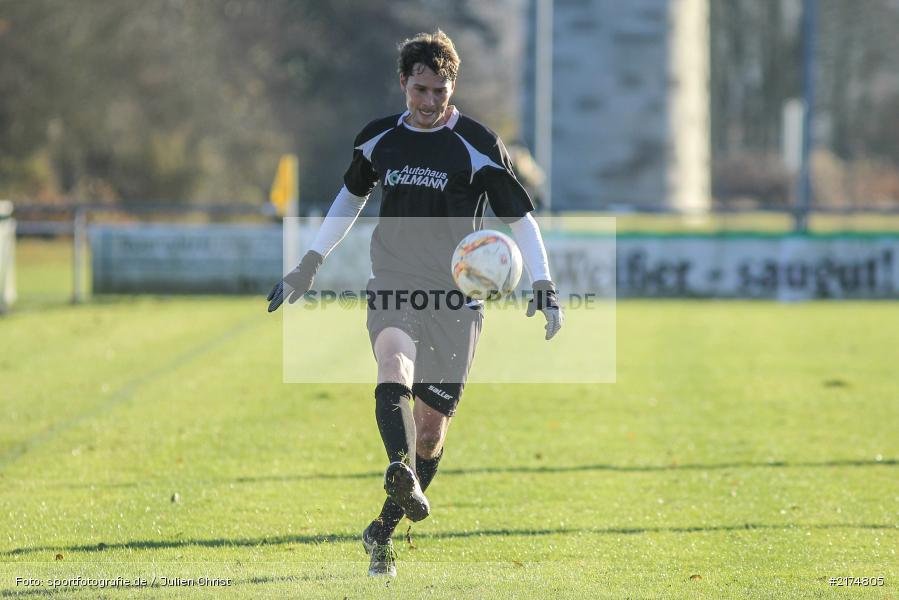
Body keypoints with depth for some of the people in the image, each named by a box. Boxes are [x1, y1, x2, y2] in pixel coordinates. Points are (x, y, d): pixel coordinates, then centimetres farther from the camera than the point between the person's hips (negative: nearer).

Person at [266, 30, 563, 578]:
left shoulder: (478, 145, -4)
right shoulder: (379, 139, 8)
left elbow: (520, 216, -2)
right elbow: (352, 197, 25)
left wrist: (544, 286, -13)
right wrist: (309, 267, 27)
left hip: (456, 300, -2)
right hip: (392, 287, 2)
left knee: (431, 421, -1)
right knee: (393, 368, -30)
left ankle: (385, 531, 16)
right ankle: (402, 473, -53)